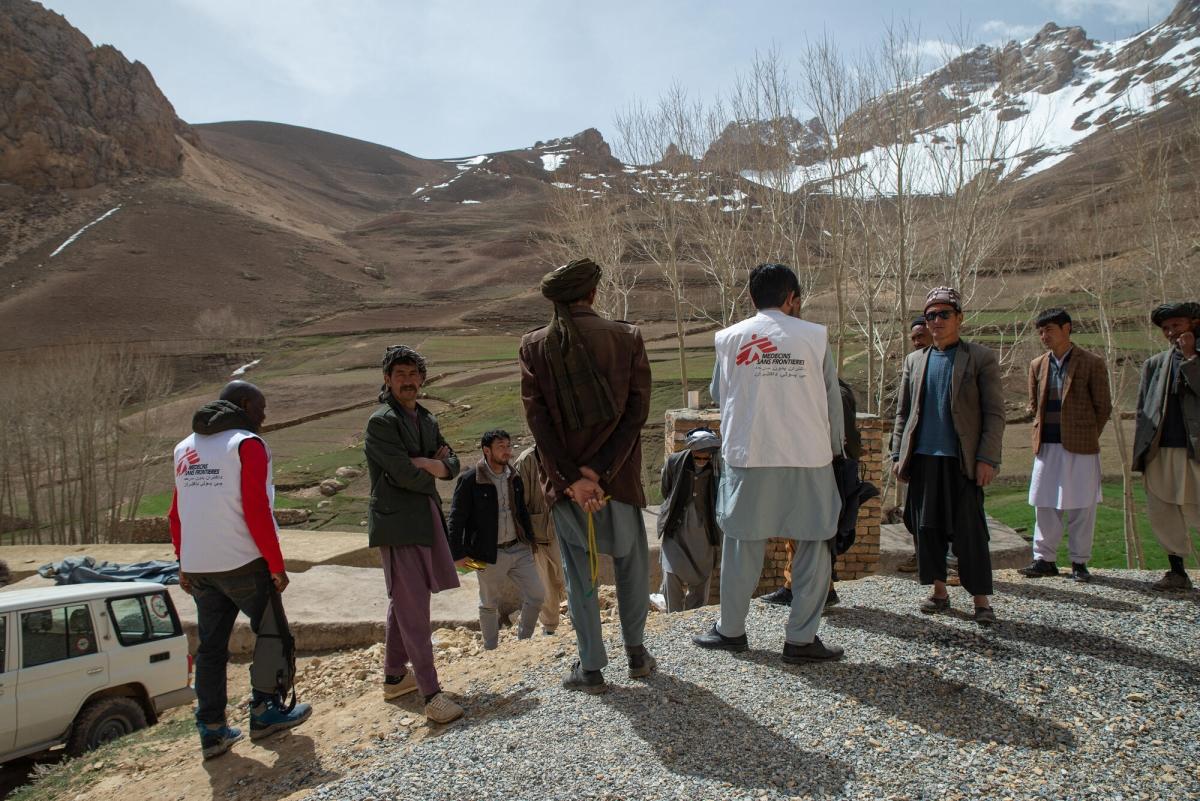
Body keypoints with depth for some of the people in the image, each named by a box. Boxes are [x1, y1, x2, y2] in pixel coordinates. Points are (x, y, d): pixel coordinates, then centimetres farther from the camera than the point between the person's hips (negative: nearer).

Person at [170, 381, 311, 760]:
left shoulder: (185, 448, 13)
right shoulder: (247, 444, -9)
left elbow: (176, 514, 14)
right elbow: (256, 511, -16)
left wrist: (184, 564, 20)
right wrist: (277, 565, -12)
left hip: (198, 567, 7)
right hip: (242, 562, -7)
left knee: (211, 645, 13)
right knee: (271, 632, 10)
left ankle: (211, 729, 17)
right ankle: (265, 711, 14)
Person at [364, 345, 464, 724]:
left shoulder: (426, 420, 15)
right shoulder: (381, 422, -11)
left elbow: (452, 462, 12)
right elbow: (404, 474, -19)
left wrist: (433, 465, -10)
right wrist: (432, 471, -1)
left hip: (425, 518, 9)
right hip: (398, 523, -8)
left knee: (404, 602, 18)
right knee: (414, 609, -9)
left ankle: (395, 676, 31)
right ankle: (431, 694, -8)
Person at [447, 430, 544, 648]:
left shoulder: (514, 478, 5)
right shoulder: (470, 480, -13)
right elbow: (457, 519, -12)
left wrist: (530, 539, 15)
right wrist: (458, 554, -14)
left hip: (519, 549, 5)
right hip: (489, 555, -5)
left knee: (536, 596, 6)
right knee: (489, 605, 10)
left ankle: (523, 641, 27)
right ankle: (491, 651, 28)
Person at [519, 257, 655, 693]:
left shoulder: (534, 346, -3)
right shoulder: (626, 338, -5)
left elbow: (536, 417, -9)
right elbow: (637, 409, -11)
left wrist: (571, 477, -11)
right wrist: (600, 470, -13)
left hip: (564, 478, 1)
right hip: (618, 476, 0)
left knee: (580, 574, 11)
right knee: (632, 562, 19)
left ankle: (591, 667, 19)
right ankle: (636, 652, 27)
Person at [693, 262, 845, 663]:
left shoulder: (729, 337, 2)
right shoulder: (815, 336, -1)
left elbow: (717, 394, 14)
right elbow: (832, 399, 5)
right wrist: (834, 448, 18)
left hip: (748, 455, 1)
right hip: (809, 457, -1)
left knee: (742, 543, 12)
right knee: (813, 545, 9)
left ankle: (730, 629, 22)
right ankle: (801, 638, 12)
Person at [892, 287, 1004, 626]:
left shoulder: (981, 358, 2)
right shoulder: (914, 360, 14)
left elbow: (994, 413, -1)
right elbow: (902, 412, 15)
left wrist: (988, 458, -10)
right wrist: (898, 455, 8)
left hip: (962, 460, -4)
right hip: (923, 458, 4)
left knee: (970, 532, -2)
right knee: (927, 530, 7)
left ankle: (981, 600, 8)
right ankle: (939, 592, 20)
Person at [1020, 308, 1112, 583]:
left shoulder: (1091, 363, -3)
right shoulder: (1037, 365, 10)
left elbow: (1103, 407, 0)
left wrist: (1086, 436, 1)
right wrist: (1042, 431, 11)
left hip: (1080, 446, -4)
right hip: (1046, 446, 4)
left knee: (1081, 506, 3)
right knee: (1044, 504, 7)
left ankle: (1079, 562, 14)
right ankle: (1045, 559, 16)